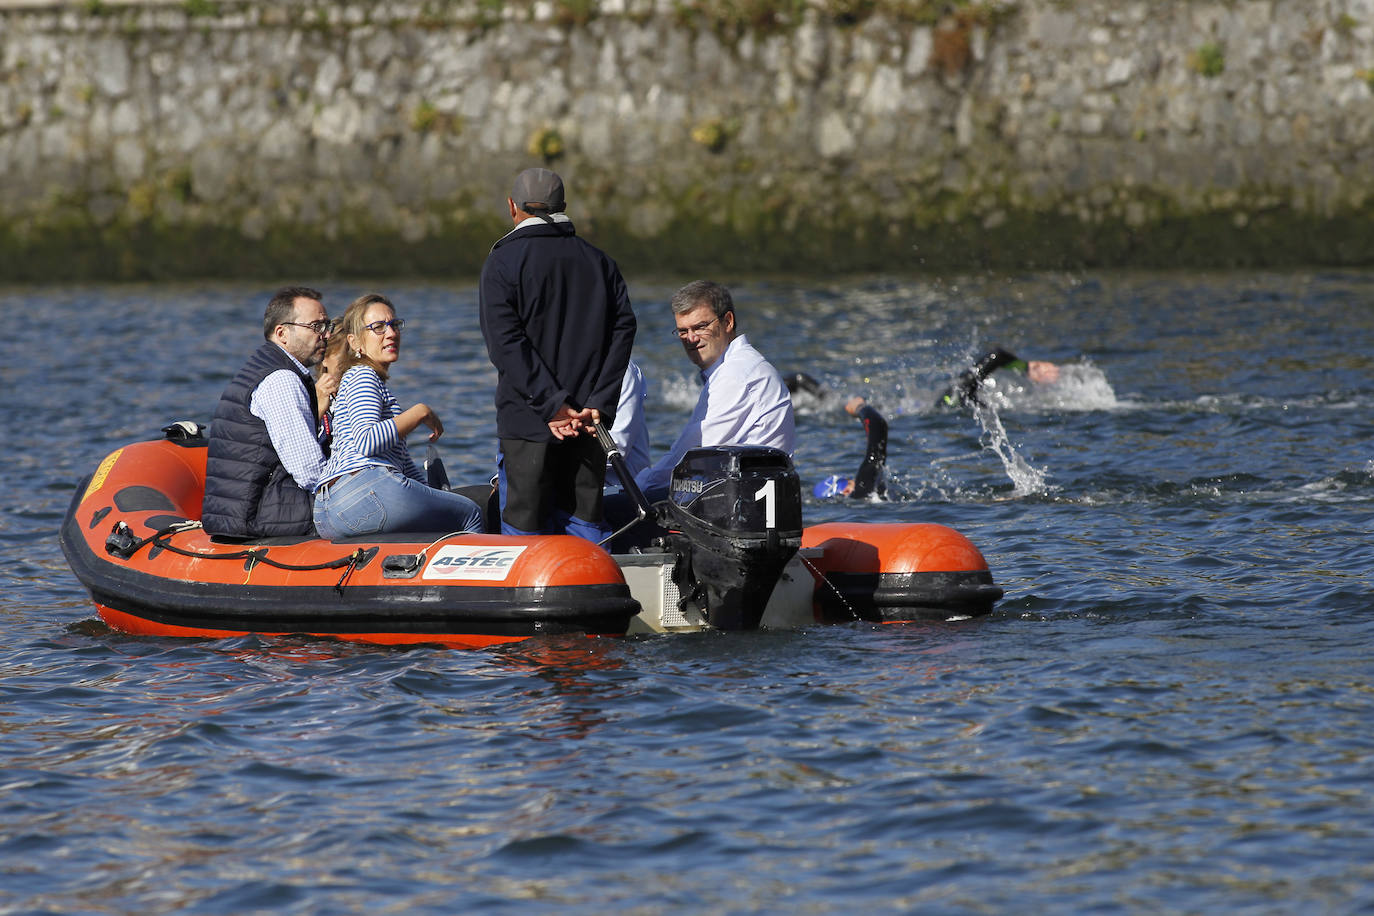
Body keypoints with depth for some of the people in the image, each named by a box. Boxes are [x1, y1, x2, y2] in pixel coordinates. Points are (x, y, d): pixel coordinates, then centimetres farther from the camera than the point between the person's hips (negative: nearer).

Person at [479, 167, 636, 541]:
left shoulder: (502, 262, -3)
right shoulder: (598, 261, 10)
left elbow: (506, 343, -13)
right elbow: (623, 329, 1)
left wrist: (553, 406, -15)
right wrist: (598, 405, -7)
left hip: (528, 422, -4)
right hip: (590, 425, 4)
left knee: (524, 532, 0)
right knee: (586, 526, 9)